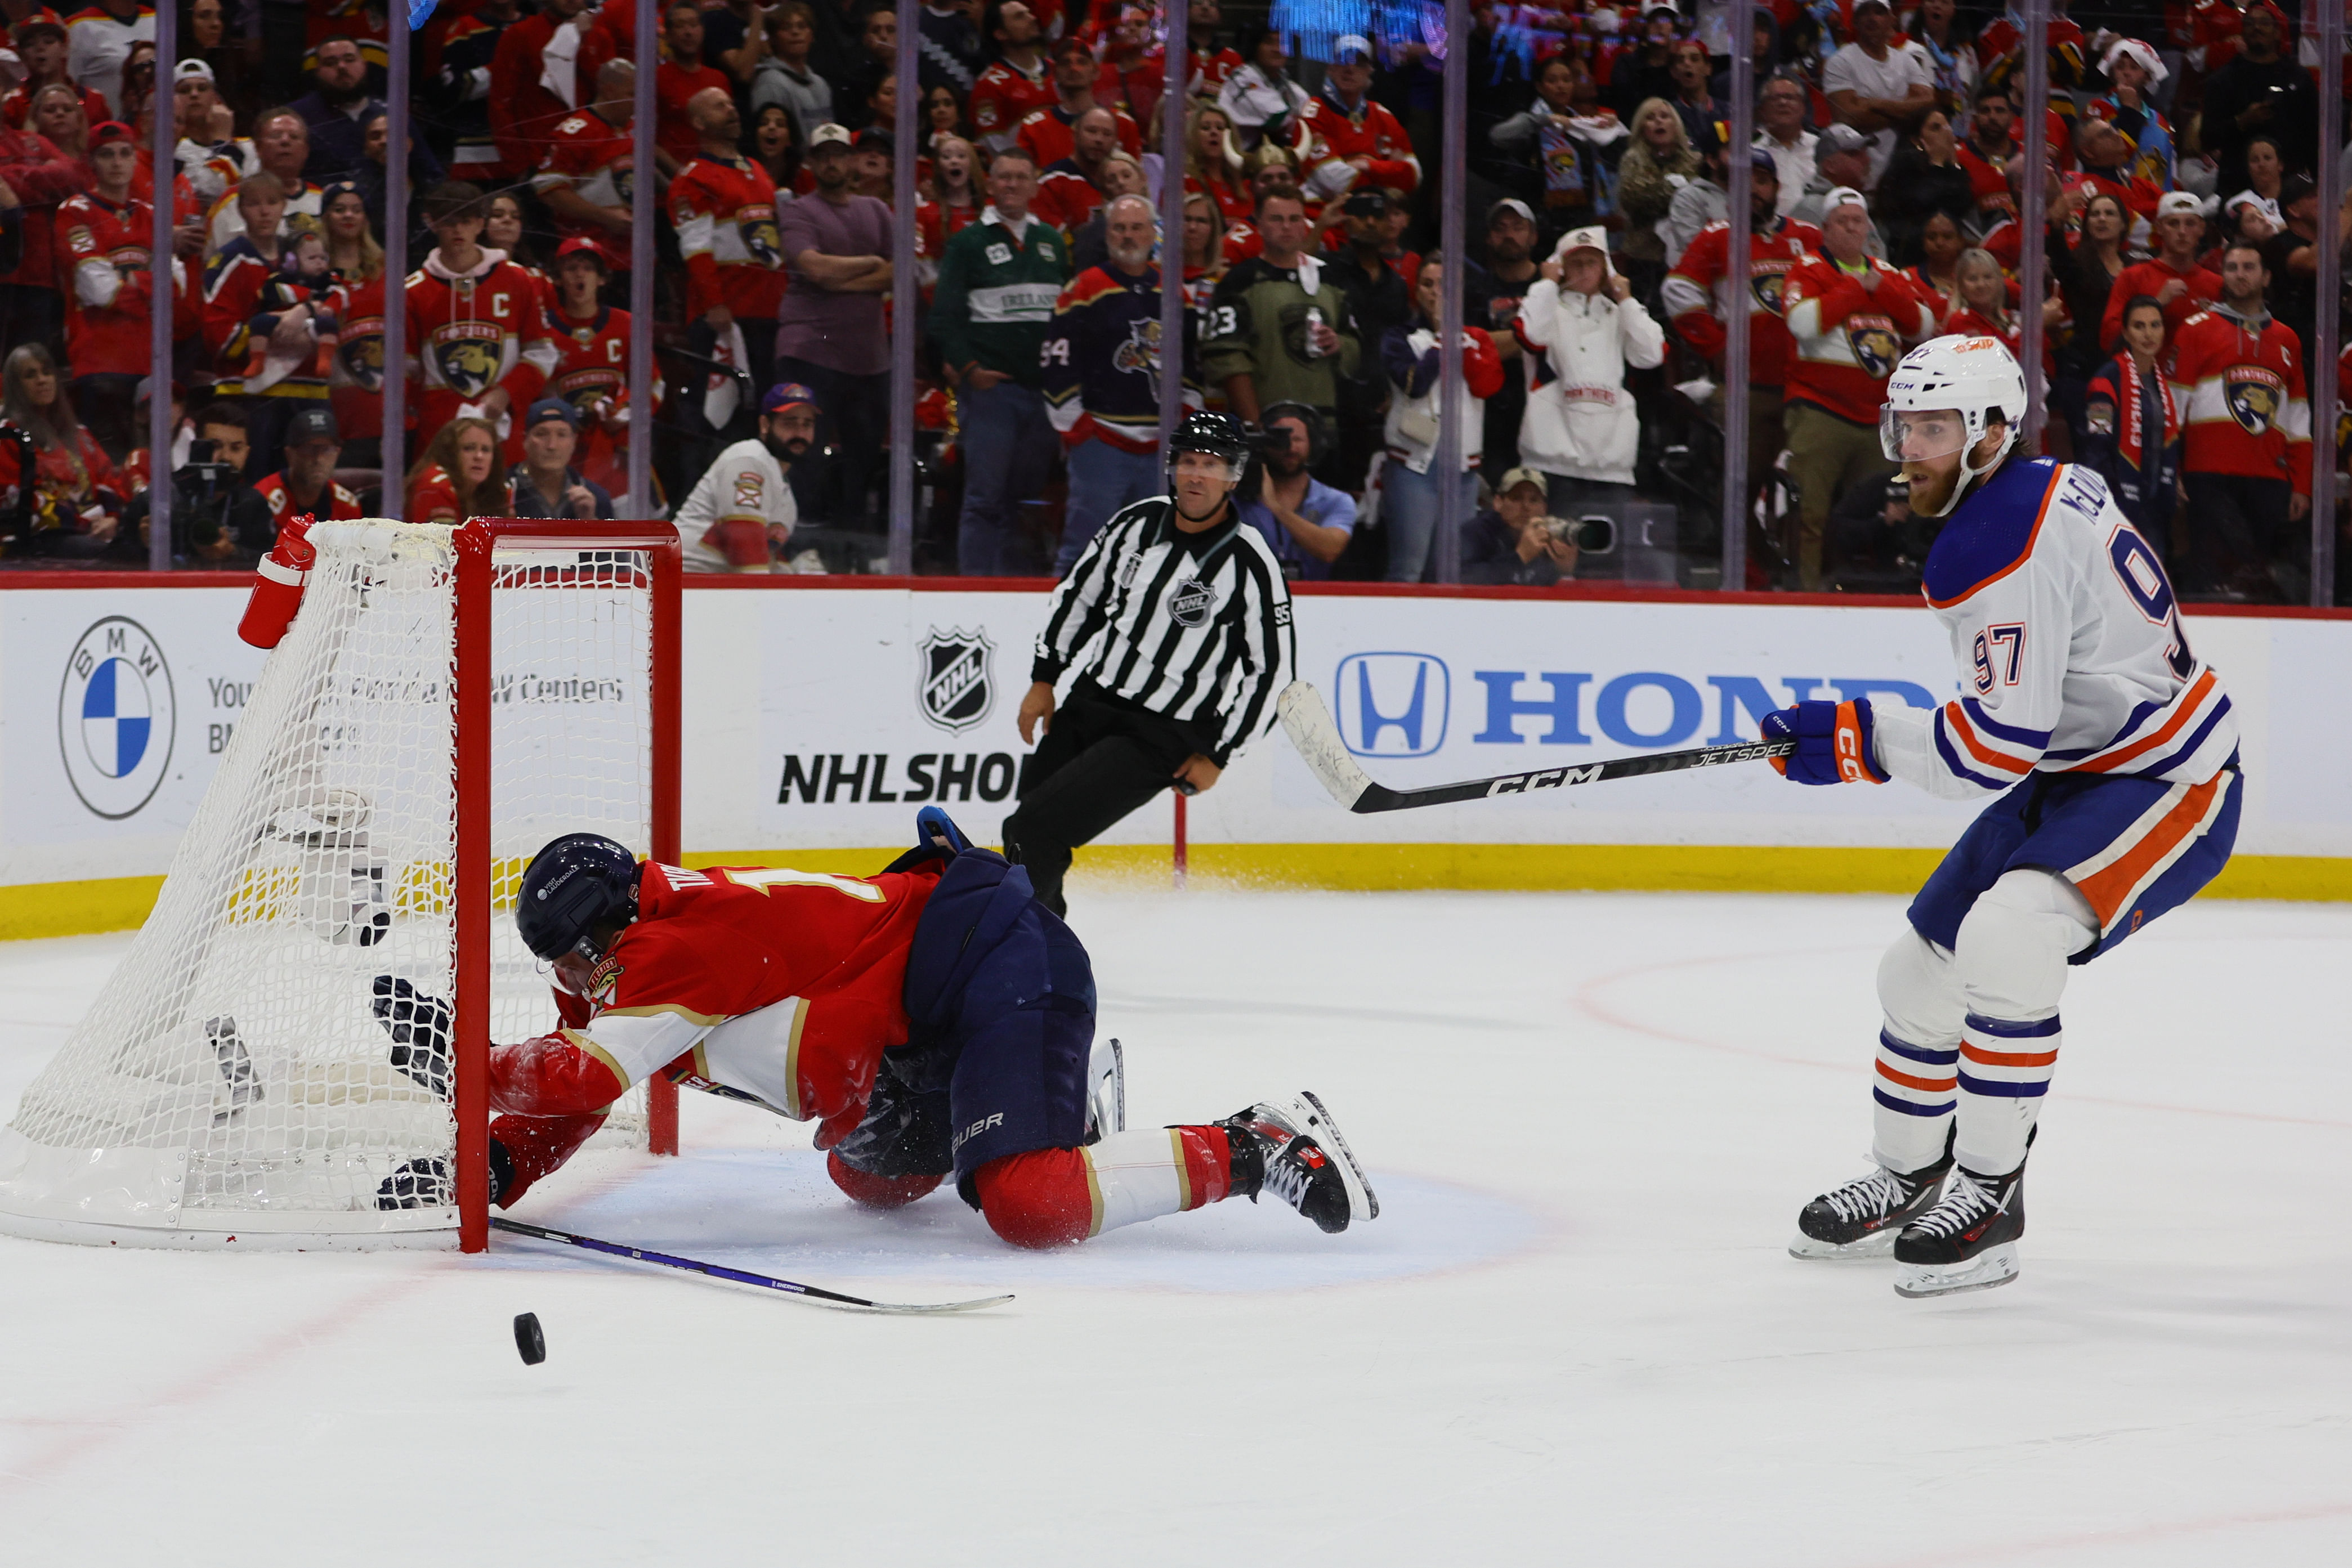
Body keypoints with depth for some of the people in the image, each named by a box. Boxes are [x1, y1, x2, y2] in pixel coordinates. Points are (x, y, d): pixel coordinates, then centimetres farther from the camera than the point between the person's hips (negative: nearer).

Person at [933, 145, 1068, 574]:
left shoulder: (1052, 242, 16)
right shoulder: (969, 243, 2)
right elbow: (944, 314, -3)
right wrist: (966, 366, -12)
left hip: (1043, 388, 5)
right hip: (988, 385, -5)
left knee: (1027, 489, 7)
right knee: (985, 494, -7)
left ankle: (1012, 578, 13)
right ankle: (977, 583, -5)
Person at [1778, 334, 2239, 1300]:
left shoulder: (1997, 549, -25)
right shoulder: (2046, 487, 5)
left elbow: (1994, 749, -28)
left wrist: (1860, 740, -21)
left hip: (2169, 785, -11)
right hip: (2077, 773, 11)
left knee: (2007, 932, -33)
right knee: (1923, 967, 14)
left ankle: (1988, 1196, -22)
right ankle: (1909, 1182, 34)